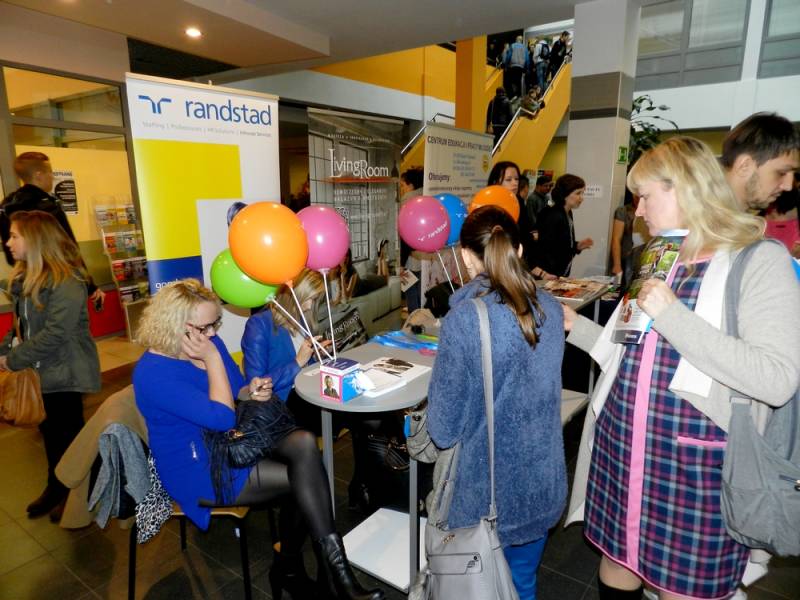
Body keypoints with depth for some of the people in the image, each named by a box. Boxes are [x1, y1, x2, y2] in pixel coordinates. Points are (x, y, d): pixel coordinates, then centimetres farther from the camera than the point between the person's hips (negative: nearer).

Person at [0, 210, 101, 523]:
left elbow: (55, 334, -25)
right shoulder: (25, 278, 6)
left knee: (69, 432, 7)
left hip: (64, 373, -8)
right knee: (50, 430, 19)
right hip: (42, 370, 8)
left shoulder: (66, 282, -22)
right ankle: (56, 487, 37)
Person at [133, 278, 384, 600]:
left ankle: (289, 563, -6)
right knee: (305, 476, -22)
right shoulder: (152, 373, -21)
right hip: (199, 470, -6)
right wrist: (213, 359, -23)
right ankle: (336, 570, -8)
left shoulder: (210, 342, 1)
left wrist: (250, 392, -11)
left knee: (305, 443, -23)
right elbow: (222, 418, -25)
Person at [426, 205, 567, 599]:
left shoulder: (464, 319, -23)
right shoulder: (550, 308, -5)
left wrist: (440, 430, 5)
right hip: (543, 481, 5)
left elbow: (444, 428, -17)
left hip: (489, 489, -5)